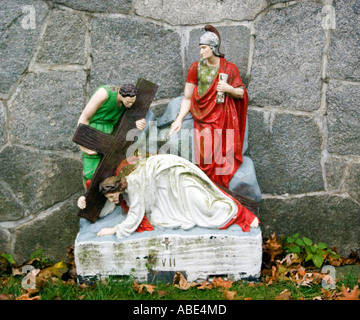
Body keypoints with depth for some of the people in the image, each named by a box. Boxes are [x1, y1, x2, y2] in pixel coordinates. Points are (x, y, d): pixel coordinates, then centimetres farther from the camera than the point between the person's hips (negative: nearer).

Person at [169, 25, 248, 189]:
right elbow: (188, 98, 3)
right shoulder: (196, 67, 3)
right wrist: (179, 119, -5)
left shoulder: (229, 68, 2)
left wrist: (229, 89, -12)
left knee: (222, 156, -2)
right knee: (205, 158, -5)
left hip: (223, 119, 0)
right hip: (203, 119, 0)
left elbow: (242, 94, 8)